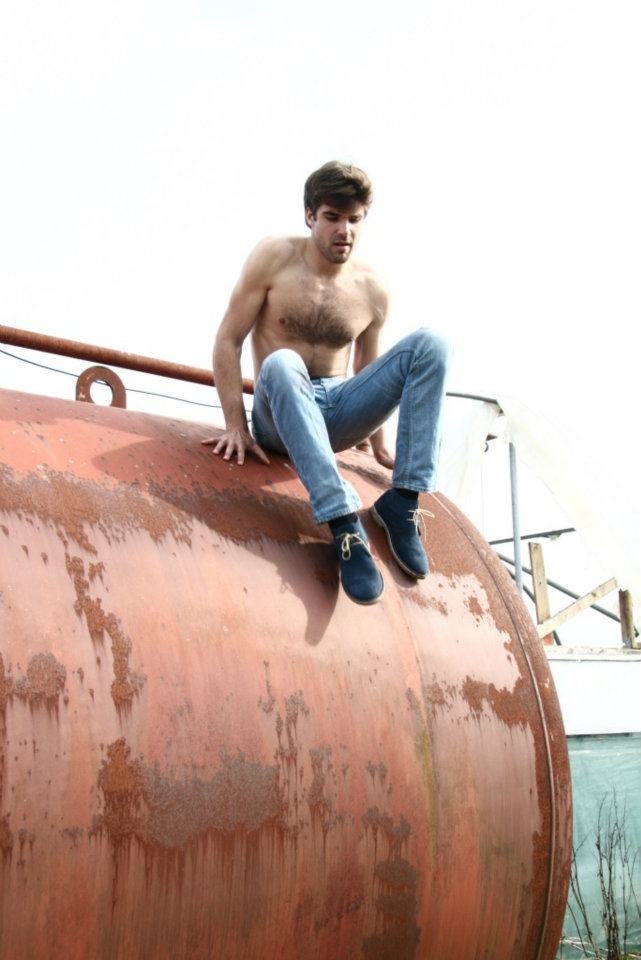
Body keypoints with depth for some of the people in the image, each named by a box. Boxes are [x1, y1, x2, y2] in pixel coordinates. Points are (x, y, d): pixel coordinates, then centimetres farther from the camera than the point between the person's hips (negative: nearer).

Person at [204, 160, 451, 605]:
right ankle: (345, 526, -47)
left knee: (431, 344, -16)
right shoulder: (275, 259, -5)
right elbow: (228, 340, -6)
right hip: (280, 418, -3)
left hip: (338, 413, 3)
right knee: (281, 363, -39)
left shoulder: (372, 292, 4)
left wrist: (379, 445, 15)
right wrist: (236, 426, -14)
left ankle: (403, 499, -25)